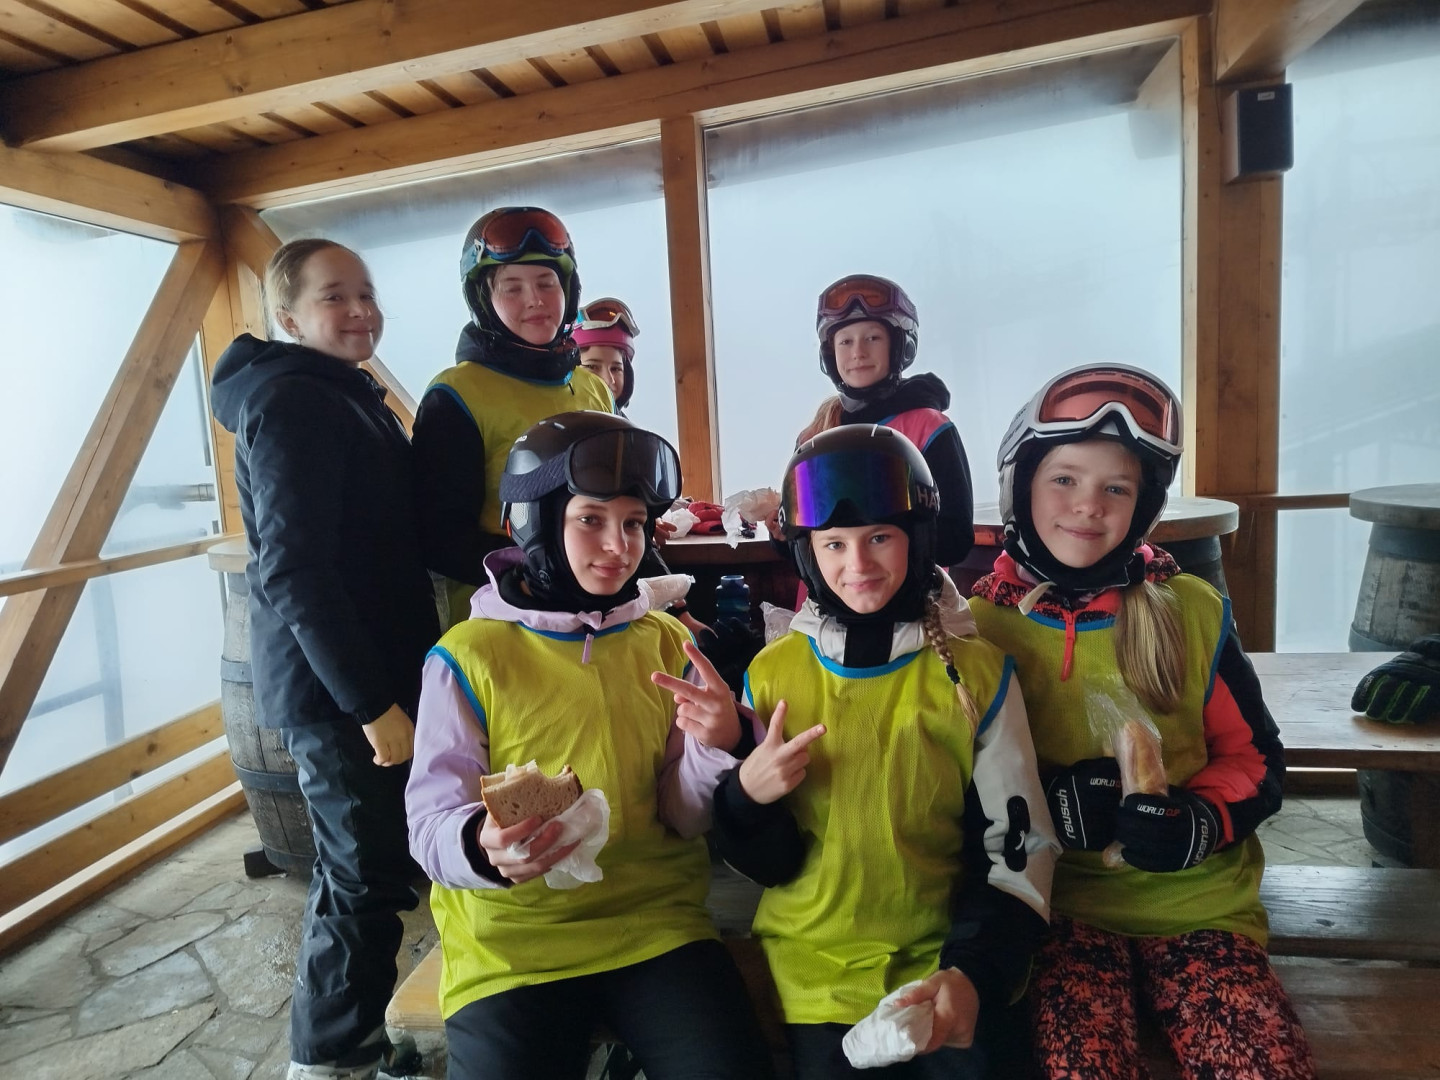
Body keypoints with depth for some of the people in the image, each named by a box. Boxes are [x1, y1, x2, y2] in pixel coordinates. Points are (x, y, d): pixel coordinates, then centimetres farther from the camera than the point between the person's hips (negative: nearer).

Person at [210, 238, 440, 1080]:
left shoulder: (348, 395, 16)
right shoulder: (294, 403, -16)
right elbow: (295, 570, -24)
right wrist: (373, 701, -25)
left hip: (367, 673, 10)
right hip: (337, 686, -10)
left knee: (357, 871, 20)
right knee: (370, 884, 1)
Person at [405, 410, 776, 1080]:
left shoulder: (667, 646, 2)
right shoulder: (467, 655, -7)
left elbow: (687, 820, 3)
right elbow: (430, 824, -8)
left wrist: (717, 749, -18)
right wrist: (483, 846, -30)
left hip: (658, 925, 2)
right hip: (511, 943, -1)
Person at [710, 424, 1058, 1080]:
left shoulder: (978, 673, -6)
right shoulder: (771, 675, -5)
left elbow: (1020, 850, -3)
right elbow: (764, 864, 2)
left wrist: (975, 973, -15)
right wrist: (746, 796, -18)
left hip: (950, 966, 0)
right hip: (815, 974, 1)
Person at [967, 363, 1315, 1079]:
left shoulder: (1193, 610, 1)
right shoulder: (981, 624, -3)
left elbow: (1253, 757, 8)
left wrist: (1197, 822, -12)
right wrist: (1046, 804, -16)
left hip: (1195, 895, 2)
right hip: (1057, 899, -2)